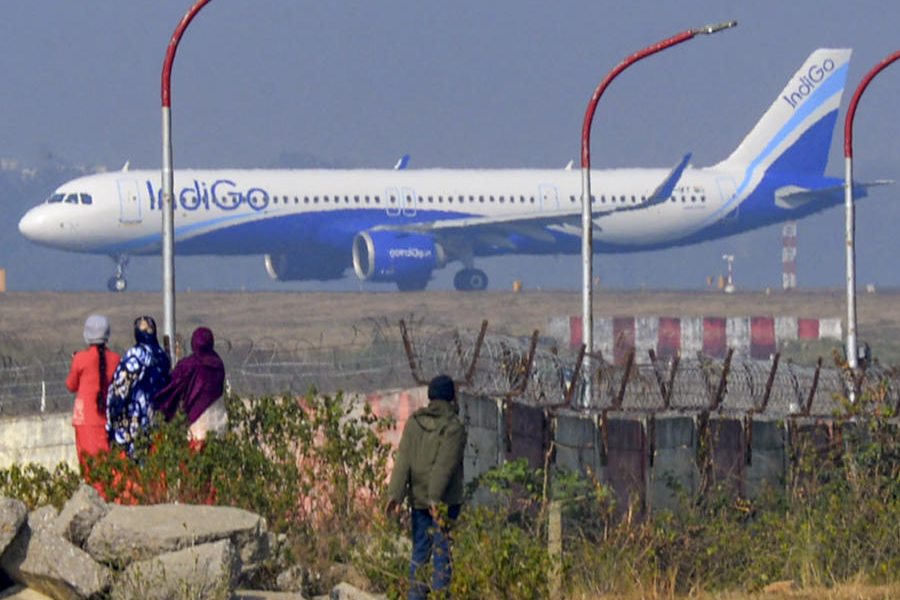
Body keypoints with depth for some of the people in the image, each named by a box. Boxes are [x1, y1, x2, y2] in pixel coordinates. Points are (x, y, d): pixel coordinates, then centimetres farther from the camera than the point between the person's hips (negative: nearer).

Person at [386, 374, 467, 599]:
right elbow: (445, 463, -17)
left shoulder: (414, 423, 5)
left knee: (419, 551, 11)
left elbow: (403, 460, -1)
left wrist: (395, 494, -6)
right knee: (442, 550, -1)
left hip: (418, 498, 4)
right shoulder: (453, 427, -8)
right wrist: (435, 496, -22)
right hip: (445, 501, -4)